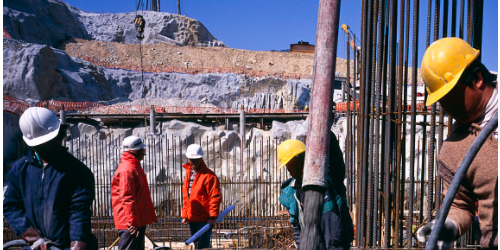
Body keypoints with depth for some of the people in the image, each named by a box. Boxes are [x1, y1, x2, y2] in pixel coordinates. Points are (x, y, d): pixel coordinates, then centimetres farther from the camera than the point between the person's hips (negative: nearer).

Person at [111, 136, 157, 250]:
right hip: (130, 223, -11)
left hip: (139, 220, 11)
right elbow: (126, 198, -22)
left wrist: (150, 215, 22)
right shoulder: (127, 170, -17)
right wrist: (132, 221, -23)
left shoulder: (135, 167, 16)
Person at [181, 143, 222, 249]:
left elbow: (215, 197, -13)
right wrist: (184, 215, 16)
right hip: (191, 219, 8)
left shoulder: (209, 175, -10)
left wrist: (213, 216, -17)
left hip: (204, 219, -7)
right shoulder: (188, 173, 13)